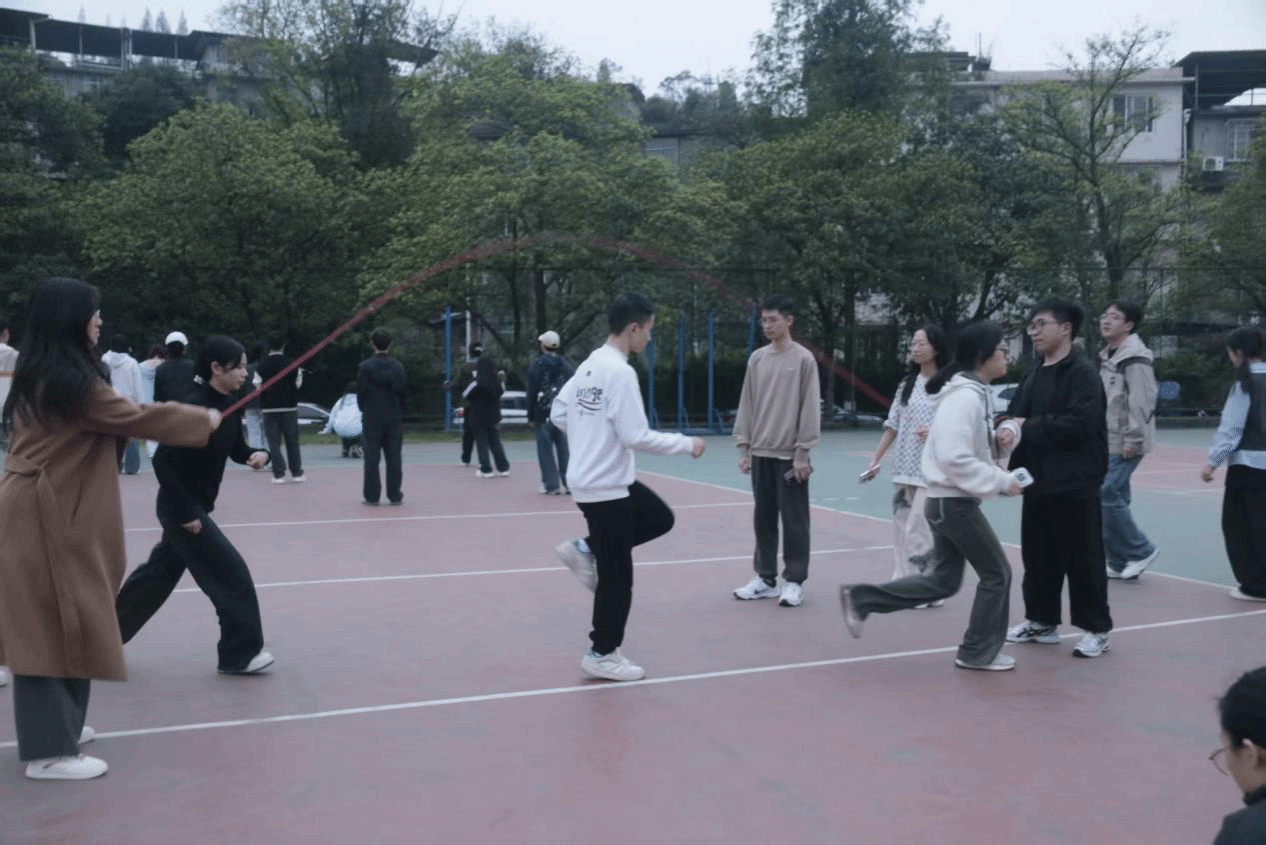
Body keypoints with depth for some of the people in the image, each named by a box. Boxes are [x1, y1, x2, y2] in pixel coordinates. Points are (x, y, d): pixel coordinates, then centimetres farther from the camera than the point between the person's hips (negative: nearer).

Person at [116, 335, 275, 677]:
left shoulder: (230, 405, 0)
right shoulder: (194, 408, -25)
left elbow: (236, 449, 13)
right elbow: (163, 461, -25)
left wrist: (258, 454, -10)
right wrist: (186, 512, -23)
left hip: (198, 505, 9)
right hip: (181, 507, -9)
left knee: (160, 572, 20)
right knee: (231, 573, -9)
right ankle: (240, 653, 3)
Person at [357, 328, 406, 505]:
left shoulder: (365, 367, -7)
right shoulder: (397, 366, -2)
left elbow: (360, 393, -3)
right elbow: (403, 392, 2)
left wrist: (365, 410, 13)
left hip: (372, 419, -1)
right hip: (394, 418, 1)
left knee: (371, 457, 3)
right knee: (394, 457, 5)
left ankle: (372, 495, 4)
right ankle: (394, 495, 7)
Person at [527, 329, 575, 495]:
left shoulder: (536, 366, -3)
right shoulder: (567, 365, 6)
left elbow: (531, 393, -4)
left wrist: (531, 417, 1)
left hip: (543, 414, -3)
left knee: (546, 449, 2)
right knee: (564, 448, 8)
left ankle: (552, 485, 0)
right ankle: (569, 483, 7)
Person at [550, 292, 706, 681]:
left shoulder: (591, 364, 7)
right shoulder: (620, 372, -21)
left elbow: (558, 412, 14)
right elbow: (636, 436, -23)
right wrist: (686, 444, -11)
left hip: (591, 478, 9)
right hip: (606, 486, -9)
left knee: (660, 519, 22)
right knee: (616, 576, 2)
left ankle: (585, 549, 17)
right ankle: (603, 655, 13)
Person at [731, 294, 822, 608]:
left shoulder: (803, 359, -6)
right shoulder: (757, 359, 9)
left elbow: (810, 409, -8)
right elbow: (747, 406, 12)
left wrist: (802, 453, -12)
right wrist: (743, 447, 7)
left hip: (790, 455, -5)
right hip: (761, 453, 5)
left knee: (794, 520, 1)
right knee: (763, 518, 10)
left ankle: (794, 581, 10)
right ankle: (765, 577, 20)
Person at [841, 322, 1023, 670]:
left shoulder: (976, 393, 12)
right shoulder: (965, 397, -19)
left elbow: (977, 446, 21)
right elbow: (955, 460, -26)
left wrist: (1004, 436, 0)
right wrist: (1002, 482, -21)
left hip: (948, 500, 10)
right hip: (954, 502, -10)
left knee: (943, 580, 14)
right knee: (997, 573, 3)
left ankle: (861, 597, 15)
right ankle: (979, 652, 15)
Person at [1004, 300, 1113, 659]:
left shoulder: (1082, 372, -11)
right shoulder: (1034, 374, 13)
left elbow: (1079, 424, -23)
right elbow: (1017, 416, 14)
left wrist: (1030, 427, -16)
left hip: (1075, 484, -8)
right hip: (1038, 481, 8)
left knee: (1083, 560, 1)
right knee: (1037, 557, 15)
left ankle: (1096, 629, 14)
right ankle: (1041, 621, 28)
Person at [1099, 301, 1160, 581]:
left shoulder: (1135, 357, -14)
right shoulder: (1106, 356, 15)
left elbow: (1141, 402, -20)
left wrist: (1133, 440, -21)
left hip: (1125, 444, -9)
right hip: (1107, 442, 9)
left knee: (1106, 495, -13)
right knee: (1114, 498, 10)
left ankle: (1140, 550, 3)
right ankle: (1120, 562, 16)